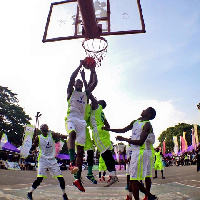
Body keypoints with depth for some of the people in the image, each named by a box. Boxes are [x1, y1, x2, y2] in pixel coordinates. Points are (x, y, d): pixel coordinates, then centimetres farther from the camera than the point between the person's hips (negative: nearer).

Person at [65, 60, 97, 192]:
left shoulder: (86, 94, 23)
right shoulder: (71, 92, 14)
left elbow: (94, 83, 15)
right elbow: (71, 78, -2)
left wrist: (93, 69, 13)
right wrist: (80, 65, 3)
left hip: (81, 121, 4)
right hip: (71, 118, -4)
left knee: (81, 150, -1)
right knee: (72, 133, -39)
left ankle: (78, 179, 3)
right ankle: (72, 162, -50)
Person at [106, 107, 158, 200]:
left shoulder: (147, 124, -9)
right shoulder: (135, 122, 16)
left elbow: (140, 142, -18)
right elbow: (123, 130, 24)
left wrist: (124, 139, -17)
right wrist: (108, 129, 17)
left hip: (139, 152, -9)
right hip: (134, 151, 9)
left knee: (134, 180, -7)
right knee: (134, 180, 14)